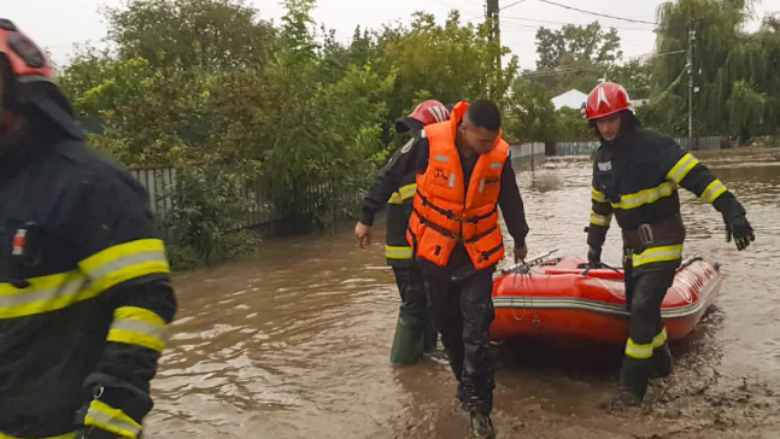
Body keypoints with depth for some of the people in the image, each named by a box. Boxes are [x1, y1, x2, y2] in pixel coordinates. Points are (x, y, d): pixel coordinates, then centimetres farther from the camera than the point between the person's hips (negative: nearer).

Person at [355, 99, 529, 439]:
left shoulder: (500, 153, -11)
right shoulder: (431, 141, -18)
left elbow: (510, 200, 7)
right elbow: (390, 176, -5)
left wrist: (519, 240, 21)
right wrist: (367, 218, 3)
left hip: (478, 254, 0)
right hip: (435, 250, 0)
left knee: (476, 331, -4)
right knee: (447, 325, 12)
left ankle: (477, 404, 8)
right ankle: (468, 384, 34)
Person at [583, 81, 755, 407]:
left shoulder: (653, 146, -18)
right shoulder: (603, 156, 6)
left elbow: (698, 177, -24)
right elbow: (600, 204, 17)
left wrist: (732, 211, -35)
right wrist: (594, 244, 21)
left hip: (662, 241, -7)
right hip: (633, 244, 7)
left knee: (643, 307, -14)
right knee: (638, 306, 15)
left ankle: (632, 385, -3)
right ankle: (659, 362, 38)